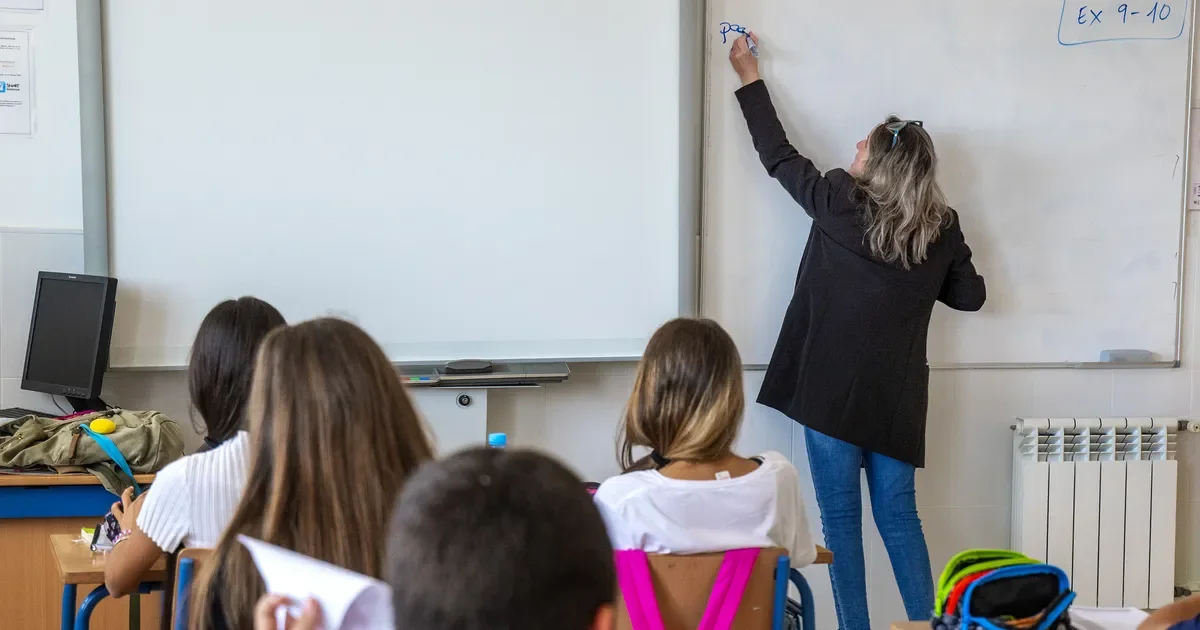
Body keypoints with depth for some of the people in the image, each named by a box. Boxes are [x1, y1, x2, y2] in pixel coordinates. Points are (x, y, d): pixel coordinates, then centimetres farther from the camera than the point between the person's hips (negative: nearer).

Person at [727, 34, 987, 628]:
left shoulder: (838, 206, -8)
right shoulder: (941, 227, 0)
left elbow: (777, 154, 5)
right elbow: (970, 295, 11)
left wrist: (749, 77, 16)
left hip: (834, 389, -3)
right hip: (896, 396, 3)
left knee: (840, 518, 4)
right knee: (899, 518, 11)